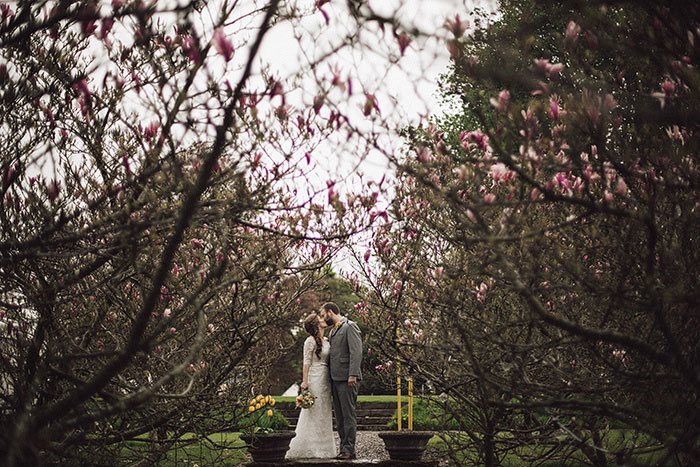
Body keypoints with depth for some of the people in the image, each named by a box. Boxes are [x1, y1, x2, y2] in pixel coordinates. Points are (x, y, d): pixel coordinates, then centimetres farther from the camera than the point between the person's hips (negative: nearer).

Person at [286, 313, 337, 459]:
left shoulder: (327, 341, 14)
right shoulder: (310, 341, -8)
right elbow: (307, 362, -10)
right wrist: (305, 381, -16)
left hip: (326, 380, 8)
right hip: (315, 379, -8)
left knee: (324, 413, 9)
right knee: (314, 413, -5)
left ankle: (323, 448, 14)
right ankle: (311, 448, 0)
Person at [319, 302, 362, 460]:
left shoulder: (349, 326, -6)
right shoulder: (332, 330, 22)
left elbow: (356, 352, -14)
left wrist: (352, 375, -22)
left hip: (347, 379, -9)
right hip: (335, 379, 9)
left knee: (348, 415, -7)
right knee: (339, 417, 9)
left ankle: (349, 450, -6)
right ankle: (344, 449, 12)